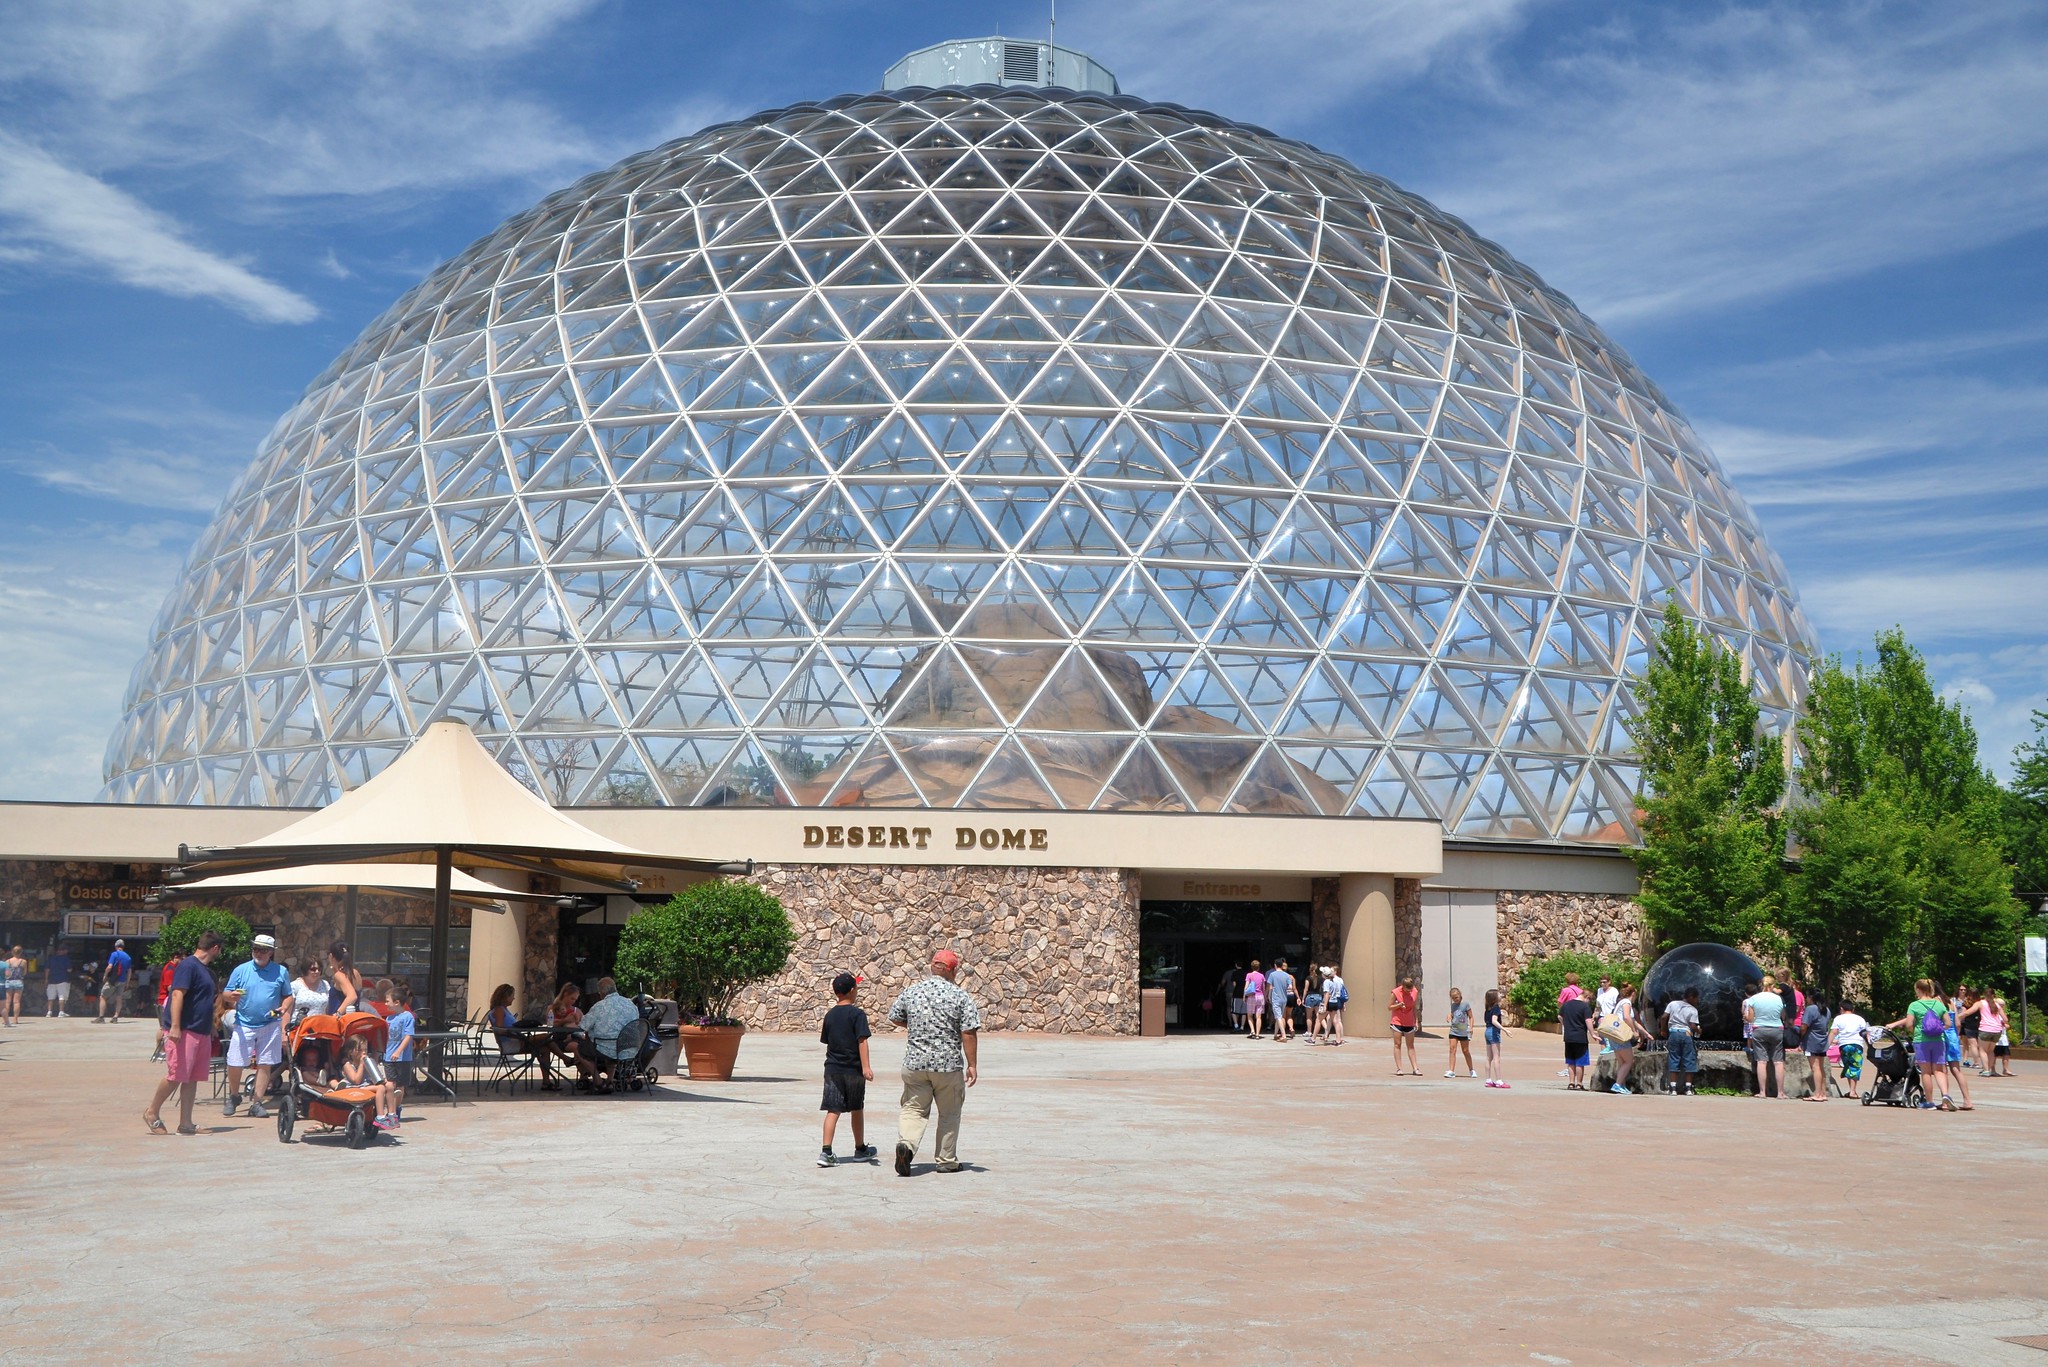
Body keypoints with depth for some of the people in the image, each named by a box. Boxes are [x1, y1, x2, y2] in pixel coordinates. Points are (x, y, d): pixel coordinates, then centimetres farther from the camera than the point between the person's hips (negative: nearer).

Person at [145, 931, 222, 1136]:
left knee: (192, 1079, 7)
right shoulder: (188, 965, -10)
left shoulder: (206, 971, 19)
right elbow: (177, 995, -18)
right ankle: (152, 1112, 11)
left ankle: (185, 1123, 10)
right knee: (176, 1076, -7)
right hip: (184, 1031, -9)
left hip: (202, 1032, 9)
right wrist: (175, 1026, -25)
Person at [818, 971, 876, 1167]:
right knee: (857, 1109, 12)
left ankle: (826, 1151, -13)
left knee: (833, 1110, 0)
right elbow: (862, 1040, -16)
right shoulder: (857, 1014, -8)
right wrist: (866, 1066, -20)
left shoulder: (830, 1015, 7)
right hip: (853, 1069, -3)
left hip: (832, 1068, 4)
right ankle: (860, 1149, 26)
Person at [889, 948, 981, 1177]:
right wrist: (972, 1065, -3)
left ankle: (906, 1143, -17)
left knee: (914, 1109, 9)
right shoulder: (960, 997, -9)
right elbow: (969, 1033, -10)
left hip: (915, 1063, 2)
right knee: (949, 1113, 14)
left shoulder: (910, 992, 1)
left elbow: (895, 1018, 15)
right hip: (948, 1064, -2)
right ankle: (946, 1160, 21)